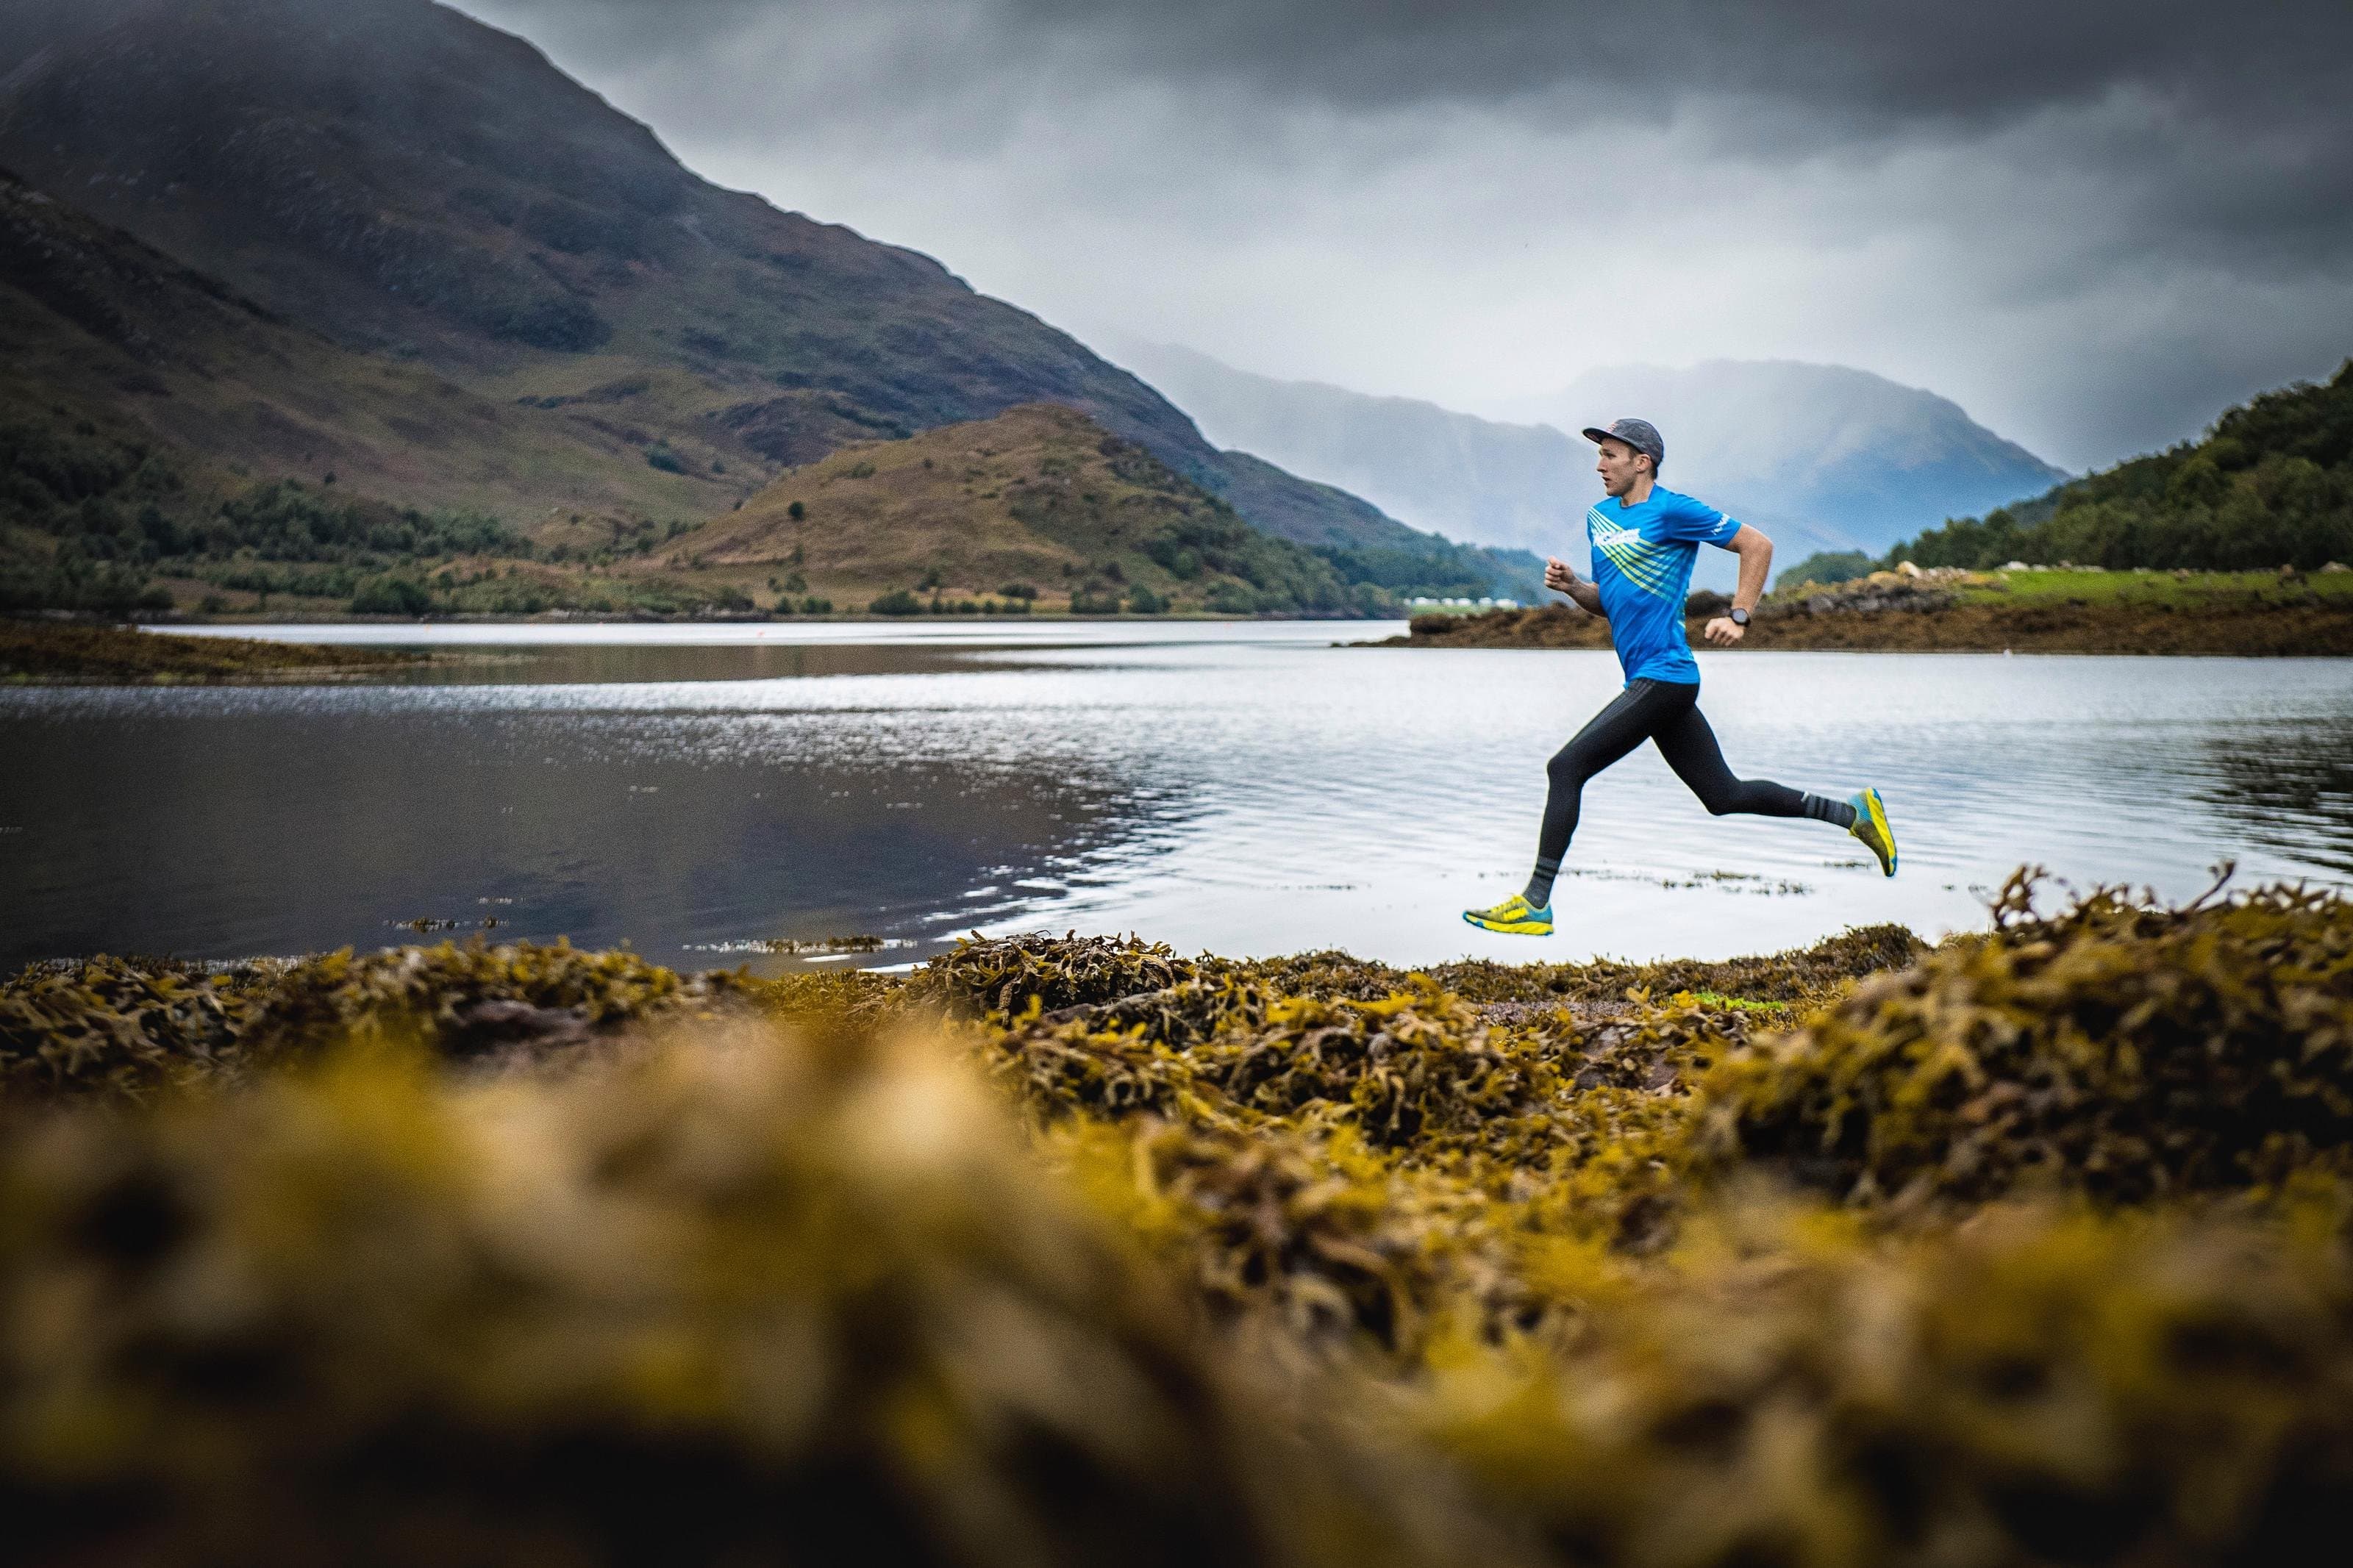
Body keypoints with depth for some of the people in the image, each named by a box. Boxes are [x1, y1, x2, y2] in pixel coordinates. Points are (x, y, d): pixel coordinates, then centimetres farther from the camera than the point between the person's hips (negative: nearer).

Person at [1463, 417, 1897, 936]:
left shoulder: (1670, 511, -8)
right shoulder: (1600, 517, 16)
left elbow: (1757, 545, -5)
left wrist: (1737, 617, -12)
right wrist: (1572, 586, 3)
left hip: (1664, 676, -9)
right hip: (1652, 682, 9)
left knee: (1566, 768, -14)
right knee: (1724, 796, 14)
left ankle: (1535, 904, -11)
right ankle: (1853, 812, 25)